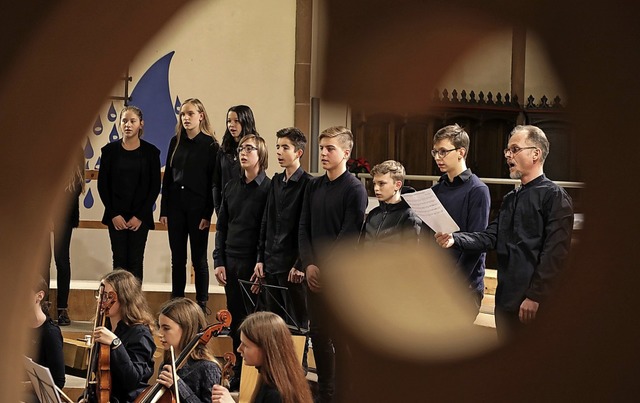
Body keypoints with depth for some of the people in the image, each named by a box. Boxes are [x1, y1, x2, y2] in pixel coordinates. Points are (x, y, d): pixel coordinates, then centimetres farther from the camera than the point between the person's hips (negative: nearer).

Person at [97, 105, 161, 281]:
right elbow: (102, 184, 3)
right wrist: (114, 214, -6)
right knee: (119, 260, 0)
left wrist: (140, 216, -6)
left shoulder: (150, 152, 1)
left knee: (135, 261, -2)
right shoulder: (110, 150, 3)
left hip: (140, 217, -1)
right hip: (116, 216, 1)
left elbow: (155, 186, 1)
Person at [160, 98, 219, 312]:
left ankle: (201, 305, 9)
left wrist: (208, 214, -12)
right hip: (176, 206, 4)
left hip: (198, 207, -4)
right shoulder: (176, 142, 9)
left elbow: (213, 182, -7)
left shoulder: (210, 145, -4)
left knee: (199, 259, 2)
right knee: (177, 259, 8)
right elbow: (167, 176, 9)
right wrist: (164, 210, 4)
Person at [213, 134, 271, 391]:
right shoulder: (231, 187, 11)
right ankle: (237, 372, 15)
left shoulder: (268, 189, -6)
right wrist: (219, 261, 6)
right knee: (235, 319, 8)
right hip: (231, 263, 5)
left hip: (253, 263, -5)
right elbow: (221, 226, 14)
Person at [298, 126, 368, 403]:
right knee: (318, 333, 11)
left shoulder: (354, 189, -8)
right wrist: (309, 264, -3)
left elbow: (349, 235, -13)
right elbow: (304, 227, 10)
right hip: (315, 273, 6)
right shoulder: (313, 186, 11)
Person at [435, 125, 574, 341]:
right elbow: (490, 237, 11)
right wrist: (455, 239, -7)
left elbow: (555, 253, -15)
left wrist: (535, 297, -18)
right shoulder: (510, 199, 19)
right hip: (506, 300, 8)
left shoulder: (554, 196, -8)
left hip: (534, 304, -8)